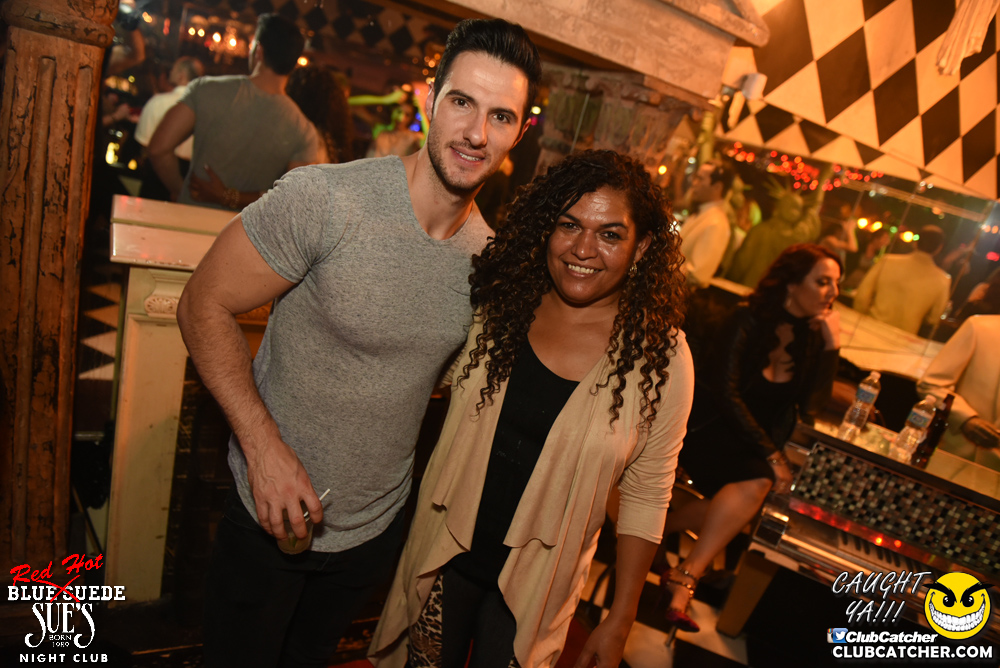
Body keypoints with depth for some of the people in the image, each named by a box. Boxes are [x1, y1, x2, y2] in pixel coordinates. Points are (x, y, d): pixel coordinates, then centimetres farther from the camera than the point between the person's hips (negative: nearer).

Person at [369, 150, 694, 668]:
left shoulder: (660, 355, -15)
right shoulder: (499, 302, -9)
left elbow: (646, 495, -7)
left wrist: (620, 621, -3)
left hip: (535, 584, -2)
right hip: (443, 554, 3)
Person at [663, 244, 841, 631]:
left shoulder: (811, 336, 8)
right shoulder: (749, 321, -10)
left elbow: (810, 404, -1)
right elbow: (724, 392, -17)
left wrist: (832, 345, -8)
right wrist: (771, 455, -19)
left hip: (749, 442, 6)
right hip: (706, 428, -6)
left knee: (759, 485, -25)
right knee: (756, 482, -30)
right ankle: (686, 578, -20)